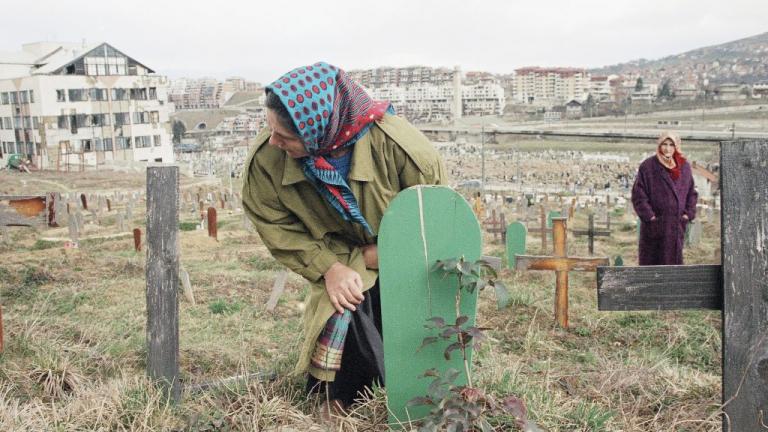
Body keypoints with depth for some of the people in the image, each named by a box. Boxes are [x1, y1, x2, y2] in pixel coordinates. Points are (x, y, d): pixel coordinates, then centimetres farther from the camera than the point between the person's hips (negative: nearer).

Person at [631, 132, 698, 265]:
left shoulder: (684, 166, 8)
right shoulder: (648, 166, -5)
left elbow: (692, 192, 14)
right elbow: (638, 194, -6)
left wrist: (688, 214, 3)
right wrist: (649, 216, -12)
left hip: (677, 225, 4)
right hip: (655, 225, -4)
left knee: (674, 259, 6)